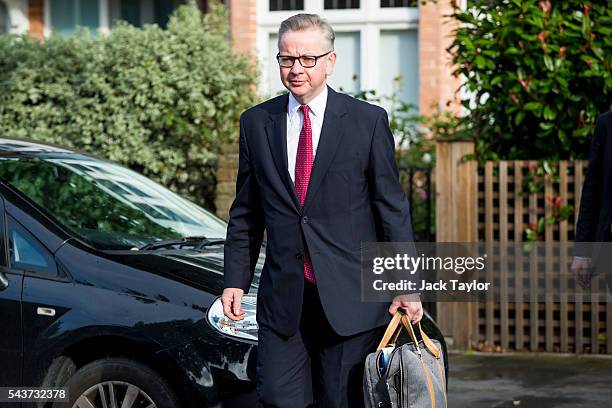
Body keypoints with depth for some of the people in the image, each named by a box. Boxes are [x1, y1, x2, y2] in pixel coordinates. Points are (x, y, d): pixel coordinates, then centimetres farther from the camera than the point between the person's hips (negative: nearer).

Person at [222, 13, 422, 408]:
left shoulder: (368, 121, 0)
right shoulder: (255, 123, 8)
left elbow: (393, 209, 1)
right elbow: (245, 214, 13)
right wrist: (235, 281, 7)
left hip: (350, 298, -2)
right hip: (282, 299, 2)